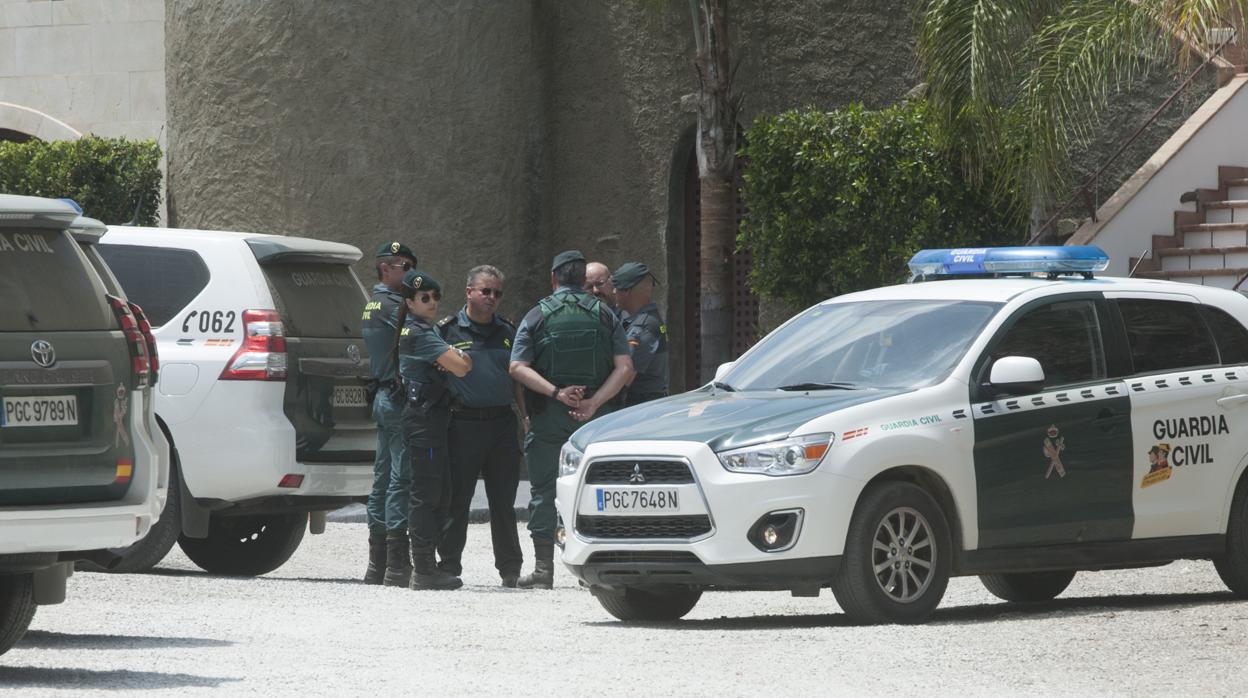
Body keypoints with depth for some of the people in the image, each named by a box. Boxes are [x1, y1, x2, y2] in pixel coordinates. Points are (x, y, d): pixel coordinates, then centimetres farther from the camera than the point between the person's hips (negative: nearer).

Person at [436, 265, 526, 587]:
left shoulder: (508, 332, 16)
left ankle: (510, 568, 11)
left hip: (502, 424, 3)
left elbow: (519, 381, 20)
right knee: (456, 499, -1)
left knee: (503, 501, 6)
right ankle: (449, 565, 5)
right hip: (463, 424, -3)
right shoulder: (449, 330, 3)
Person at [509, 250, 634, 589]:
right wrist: (594, 402, -11)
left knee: (544, 491, 4)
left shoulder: (537, 316, 2)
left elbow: (518, 367, -9)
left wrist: (556, 392, -15)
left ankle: (543, 568, -1)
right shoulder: (605, 315, 5)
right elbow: (625, 368, -5)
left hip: (548, 417, -1)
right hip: (594, 416, 1)